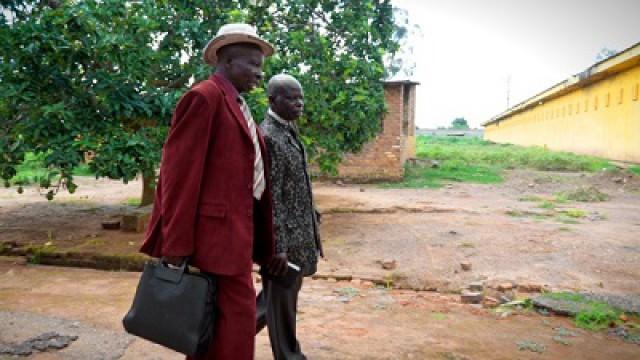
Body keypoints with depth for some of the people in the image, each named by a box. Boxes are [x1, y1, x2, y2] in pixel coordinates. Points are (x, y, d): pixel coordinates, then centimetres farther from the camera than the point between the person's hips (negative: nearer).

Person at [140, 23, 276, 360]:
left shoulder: (237, 105, 18)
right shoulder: (205, 97, -10)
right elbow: (180, 172, -16)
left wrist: (263, 239, 15)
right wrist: (176, 243, -18)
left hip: (236, 226, 9)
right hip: (217, 228, -9)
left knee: (218, 317, 17)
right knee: (237, 313, -4)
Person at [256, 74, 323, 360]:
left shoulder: (291, 132, 12)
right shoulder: (268, 136, -18)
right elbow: (270, 196, -21)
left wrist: (312, 227, 17)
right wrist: (278, 246, -21)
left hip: (298, 232, 10)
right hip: (283, 236, -10)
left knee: (281, 297, 21)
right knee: (282, 301, 6)